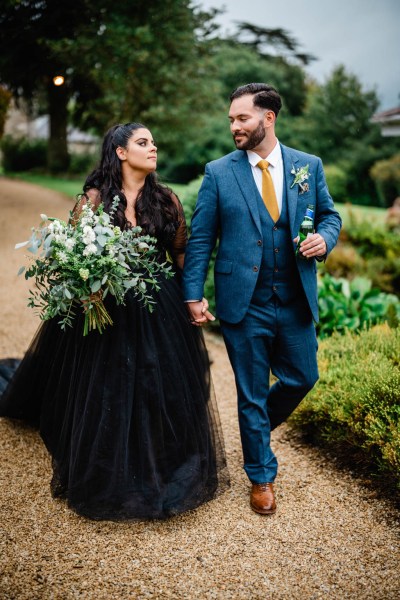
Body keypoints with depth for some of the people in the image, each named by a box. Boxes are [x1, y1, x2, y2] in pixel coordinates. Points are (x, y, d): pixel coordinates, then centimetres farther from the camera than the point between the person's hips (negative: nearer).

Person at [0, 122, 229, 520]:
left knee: (165, 392, 6)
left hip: (159, 312, 2)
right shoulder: (94, 198, -3)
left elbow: (182, 254, 9)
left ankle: (165, 471, 29)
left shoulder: (166, 200, 5)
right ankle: (109, 480, 29)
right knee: (107, 397, 7)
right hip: (107, 312, -2)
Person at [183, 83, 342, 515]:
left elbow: (329, 215, 14)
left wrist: (325, 238, -9)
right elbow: (200, 239, -2)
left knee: (302, 378, 14)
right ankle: (261, 476, 29)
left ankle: (256, 425, 45)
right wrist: (193, 295, -8)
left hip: (296, 301, 3)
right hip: (244, 304, -2)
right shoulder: (218, 173, -2)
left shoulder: (308, 166, 4)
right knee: (252, 393, 8)